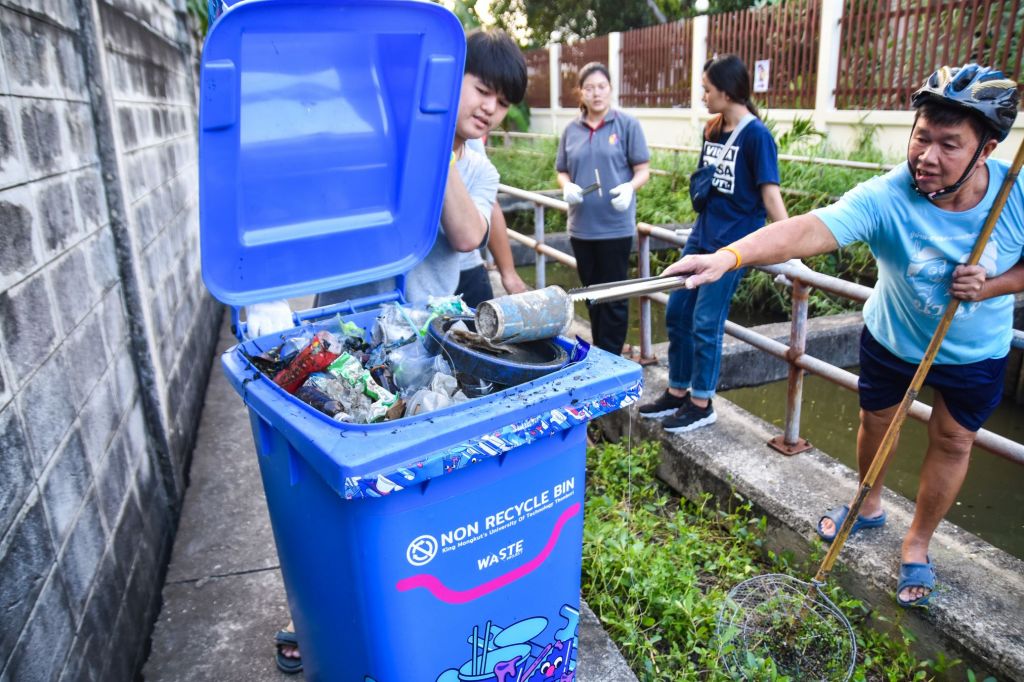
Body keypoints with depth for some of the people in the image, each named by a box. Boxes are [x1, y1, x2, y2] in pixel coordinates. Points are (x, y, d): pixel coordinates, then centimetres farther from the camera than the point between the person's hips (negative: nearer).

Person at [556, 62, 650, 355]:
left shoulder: (627, 124, -2)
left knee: (614, 296, 2)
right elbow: (563, 171, 14)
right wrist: (567, 187, -9)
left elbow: (643, 169, -2)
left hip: (615, 225, -4)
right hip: (582, 226, 4)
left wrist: (629, 187, -23)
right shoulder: (572, 130, 8)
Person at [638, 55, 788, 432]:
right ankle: (677, 393, 26)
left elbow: (770, 193, -17)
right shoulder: (712, 130, 9)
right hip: (701, 237, 8)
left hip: (732, 244, -8)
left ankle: (701, 404, 14)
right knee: (677, 313, 11)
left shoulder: (756, 135, -13)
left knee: (706, 323, -3)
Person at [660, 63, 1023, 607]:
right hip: (891, 338, -1)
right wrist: (730, 255, -68)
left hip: (977, 351, 1)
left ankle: (917, 545, 34)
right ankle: (870, 506, 48)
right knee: (876, 421, 16)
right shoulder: (885, 198, -34)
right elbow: (810, 230, -51)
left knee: (953, 441, 10)